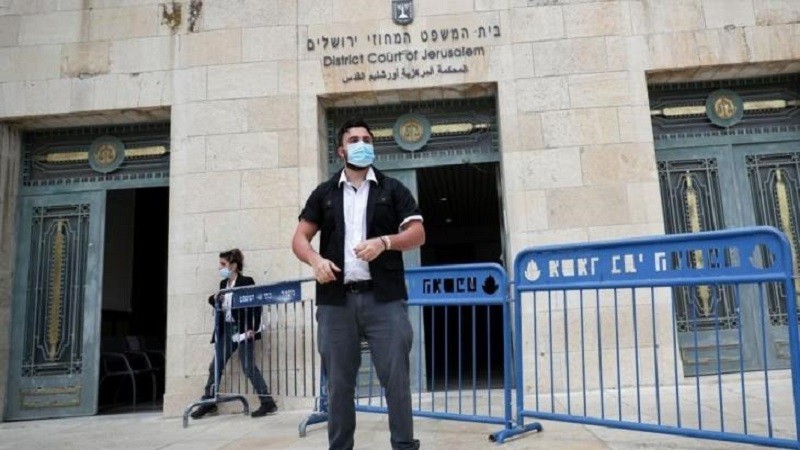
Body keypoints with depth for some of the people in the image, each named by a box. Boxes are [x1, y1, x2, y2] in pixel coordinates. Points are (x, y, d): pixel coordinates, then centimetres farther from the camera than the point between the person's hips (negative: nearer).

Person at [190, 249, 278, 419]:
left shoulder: (246, 282, -10)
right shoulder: (223, 283, 11)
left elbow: (256, 305, -13)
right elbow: (219, 305, 17)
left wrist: (253, 329, -18)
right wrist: (214, 299, -5)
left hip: (242, 329, -7)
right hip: (226, 330, 7)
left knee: (249, 367, -9)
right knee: (215, 366, 11)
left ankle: (268, 402, -2)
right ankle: (208, 402, 26)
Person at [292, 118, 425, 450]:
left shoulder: (392, 190, 11)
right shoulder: (324, 194, 15)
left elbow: (417, 234, 4)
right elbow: (299, 238, 13)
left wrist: (384, 242, -14)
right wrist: (316, 260, -9)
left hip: (384, 298, -1)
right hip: (336, 300, 2)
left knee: (396, 377, 0)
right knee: (339, 382, 7)